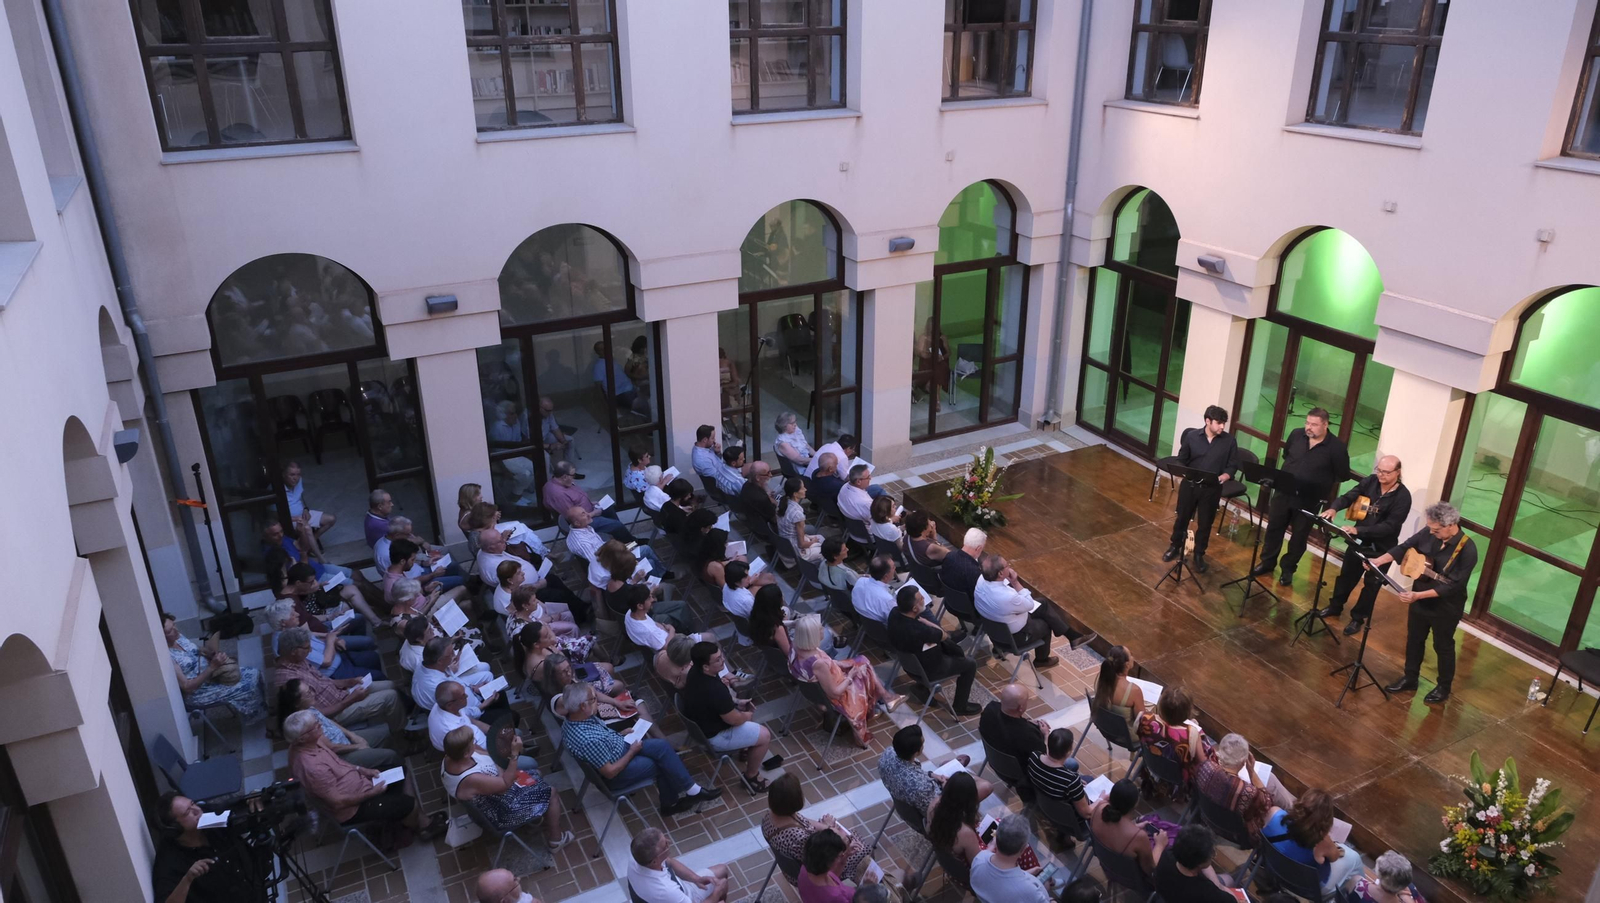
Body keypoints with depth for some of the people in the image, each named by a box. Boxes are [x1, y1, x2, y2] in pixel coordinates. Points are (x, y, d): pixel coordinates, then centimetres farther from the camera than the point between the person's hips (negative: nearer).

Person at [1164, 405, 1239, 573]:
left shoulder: (1229, 441, -5)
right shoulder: (1192, 436, -5)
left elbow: (1232, 465, -1)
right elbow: (1181, 461, 3)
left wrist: (1226, 475, -21)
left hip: (1212, 489, 0)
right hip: (1189, 485, 0)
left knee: (1205, 523, 10)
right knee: (1182, 518, 15)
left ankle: (1199, 555, 27)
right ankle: (1175, 546, 36)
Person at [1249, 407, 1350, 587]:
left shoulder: (1336, 447, -14)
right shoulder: (1296, 435, -3)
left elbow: (1343, 475, -6)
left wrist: (1323, 487, -5)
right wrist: (1288, 474, 10)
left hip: (1309, 501, -3)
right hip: (1283, 493, 3)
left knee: (1299, 537, 10)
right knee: (1273, 529, 13)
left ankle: (1288, 569, 27)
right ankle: (1267, 562, 31)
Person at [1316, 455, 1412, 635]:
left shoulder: (1403, 496, -23)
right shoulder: (1371, 481, -9)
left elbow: (1389, 526, -28)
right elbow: (1348, 497, -10)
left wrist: (1358, 530, -36)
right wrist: (1333, 508, -32)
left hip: (1381, 548, -5)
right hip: (1358, 540, 5)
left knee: (1371, 585, 11)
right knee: (1346, 575, 20)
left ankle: (1358, 618, 26)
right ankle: (1335, 606, 39)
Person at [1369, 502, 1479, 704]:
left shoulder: (1467, 550, -28)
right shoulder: (1429, 533, -12)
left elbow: (1453, 586, -28)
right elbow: (1404, 547, -1)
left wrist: (1418, 595, -33)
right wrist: (1379, 560, -17)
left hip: (1445, 607, -5)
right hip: (1420, 601, 6)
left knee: (1443, 646, 14)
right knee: (1414, 640, 19)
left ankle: (1444, 687, 34)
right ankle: (1410, 678, 38)